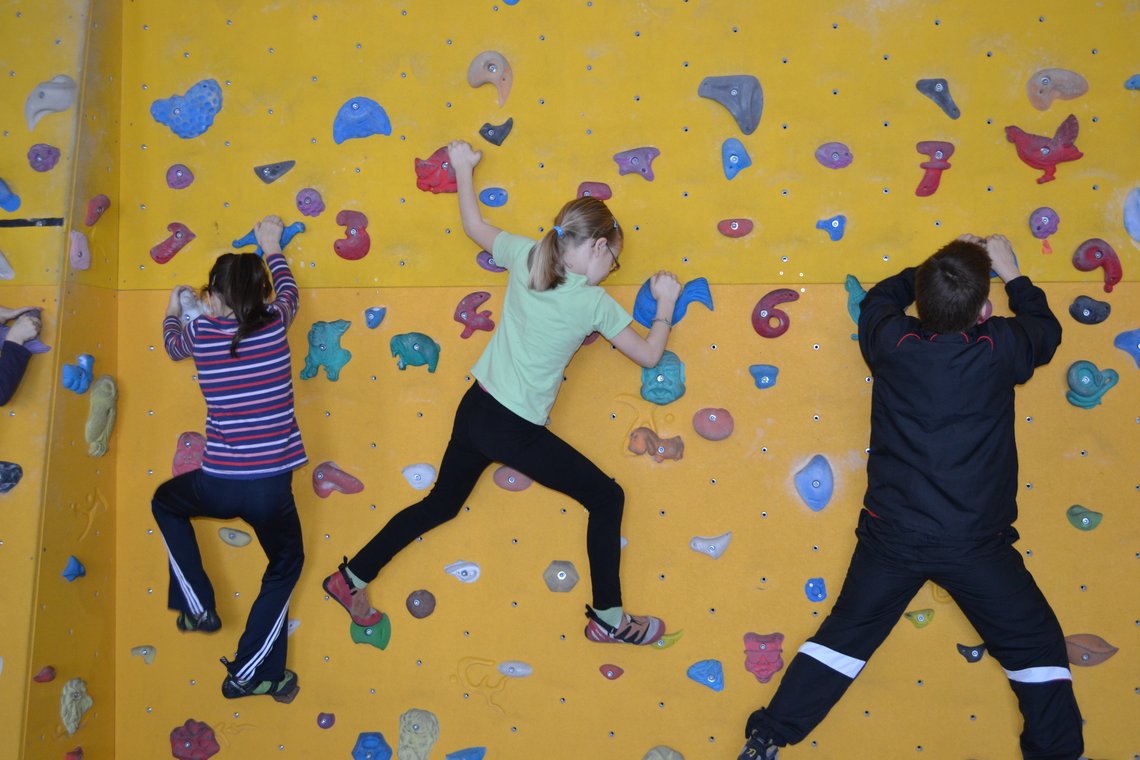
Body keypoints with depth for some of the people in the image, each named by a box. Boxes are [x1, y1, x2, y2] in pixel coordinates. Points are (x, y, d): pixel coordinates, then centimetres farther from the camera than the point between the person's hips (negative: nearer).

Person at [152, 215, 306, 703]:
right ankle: (250, 673, 22)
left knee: (165, 502, 34)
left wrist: (173, 310, 45)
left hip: (217, 487, 0)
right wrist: (272, 248, 38)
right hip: (271, 488, 0)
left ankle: (198, 607, 32)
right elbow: (288, 292, 22)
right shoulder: (275, 324, -3)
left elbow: (173, 344, 25)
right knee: (286, 564, 25)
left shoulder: (202, 332, -1)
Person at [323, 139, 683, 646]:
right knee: (607, 499, 7)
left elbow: (473, 226, 16)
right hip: (515, 430, -6)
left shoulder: (526, 256, -1)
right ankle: (609, 620, 12)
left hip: (475, 408, 7)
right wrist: (666, 303, 12)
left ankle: (352, 578, 33)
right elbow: (650, 356, -3)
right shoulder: (593, 303, -14)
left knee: (441, 504, 25)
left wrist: (463, 170, 29)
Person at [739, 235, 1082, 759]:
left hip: (893, 535, 2)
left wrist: (941, 267, 22)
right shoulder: (998, 348, -11)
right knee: (1037, 646, 15)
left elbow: (880, 296, 18)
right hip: (975, 540, -2)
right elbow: (1046, 330, 14)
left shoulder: (892, 343, -7)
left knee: (845, 635, 14)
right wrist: (1010, 272, 24)